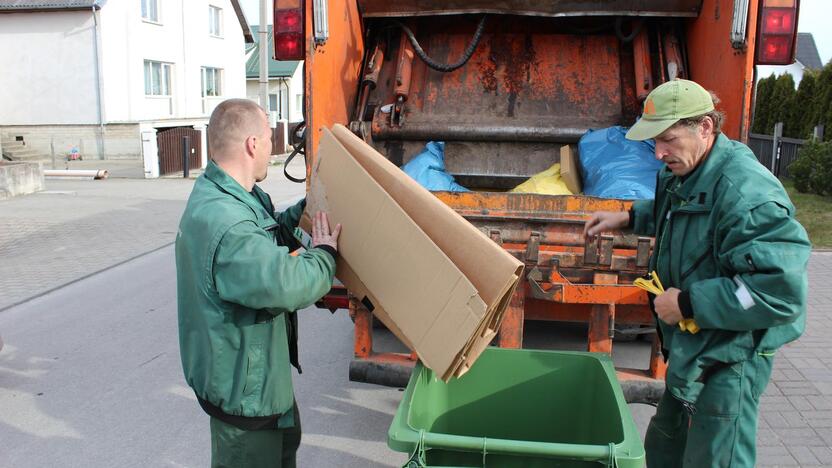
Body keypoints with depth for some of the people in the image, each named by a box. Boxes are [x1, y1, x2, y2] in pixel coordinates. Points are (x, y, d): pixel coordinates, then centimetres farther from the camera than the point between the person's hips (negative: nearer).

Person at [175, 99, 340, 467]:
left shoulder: (223, 195, 2)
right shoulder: (223, 222, -34)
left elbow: (270, 236, 20)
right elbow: (289, 285, -38)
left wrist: (309, 206, 10)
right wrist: (324, 252, -20)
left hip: (260, 368, 11)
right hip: (242, 383, -10)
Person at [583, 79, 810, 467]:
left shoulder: (746, 191, -28)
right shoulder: (683, 175, 4)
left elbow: (781, 290, -33)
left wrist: (689, 302, -27)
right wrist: (629, 218, 15)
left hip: (728, 360, -10)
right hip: (692, 350, 10)